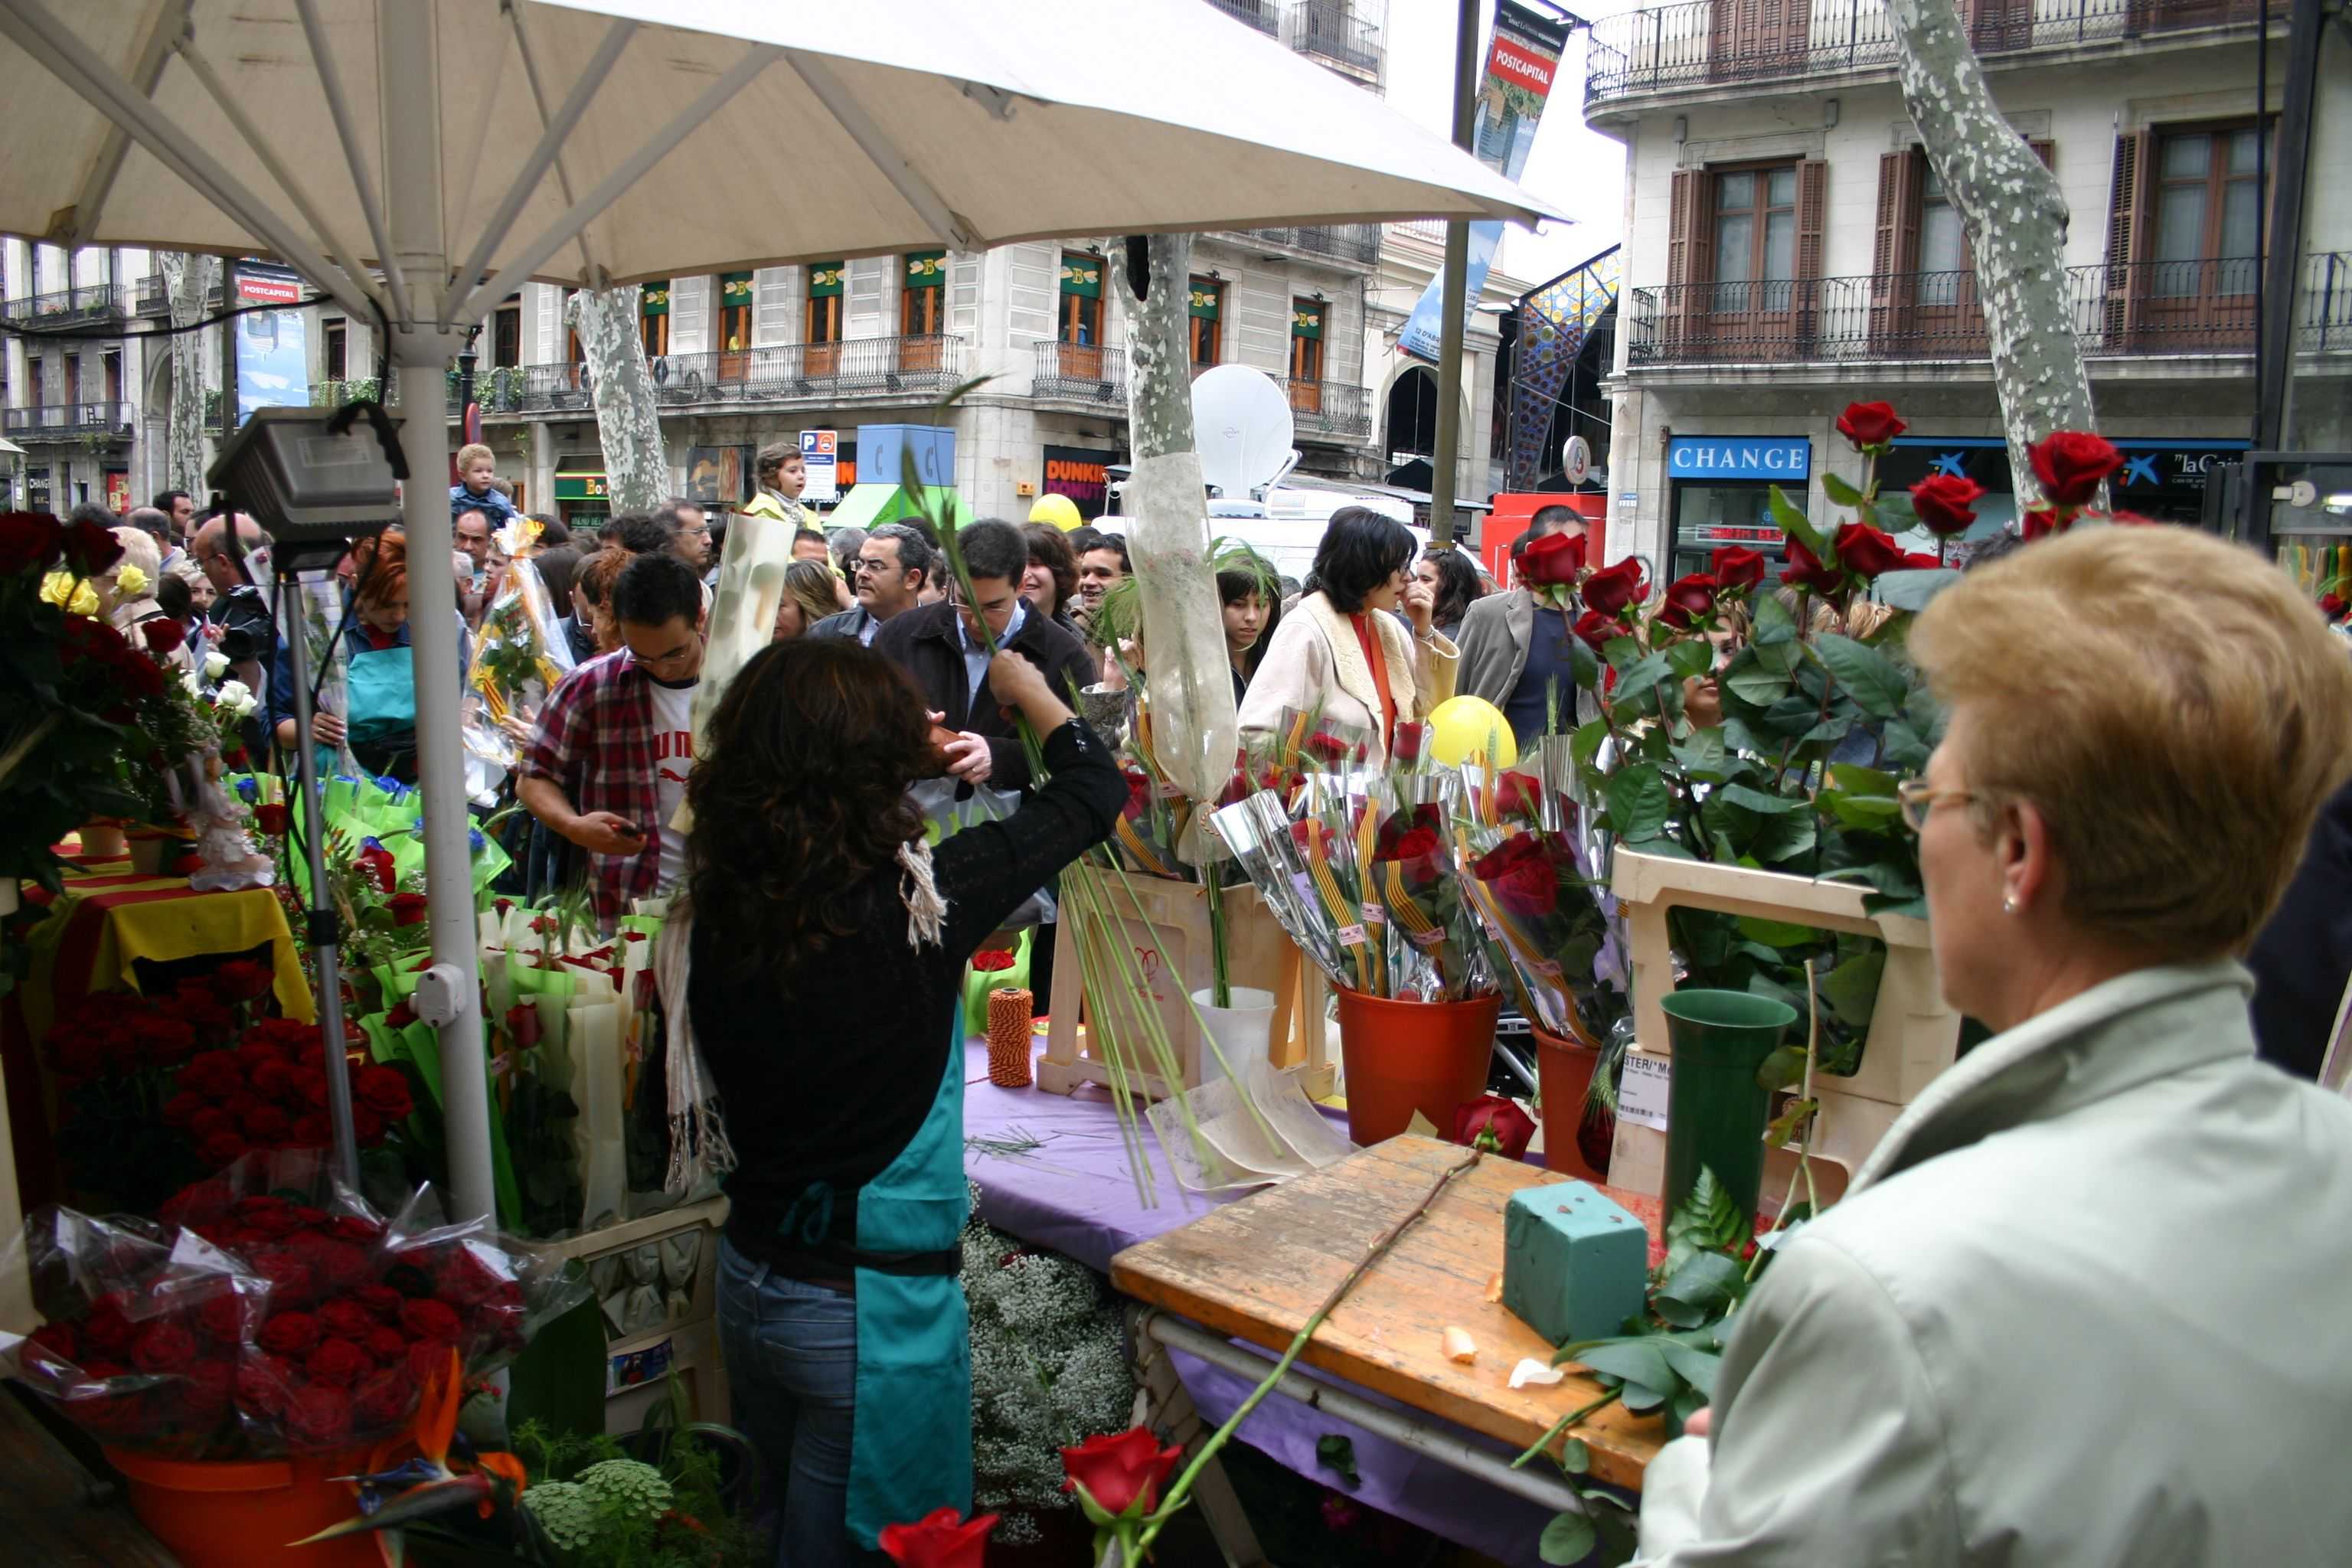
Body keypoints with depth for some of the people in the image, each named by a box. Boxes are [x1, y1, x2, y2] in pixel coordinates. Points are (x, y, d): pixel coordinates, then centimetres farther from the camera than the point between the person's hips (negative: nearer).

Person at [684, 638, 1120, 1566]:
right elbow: (1096, 793, -12)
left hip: (748, 1282, 6)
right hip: (869, 1309, -5)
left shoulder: (719, 908, -10)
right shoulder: (914, 899, -23)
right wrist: (1028, 690, 8)